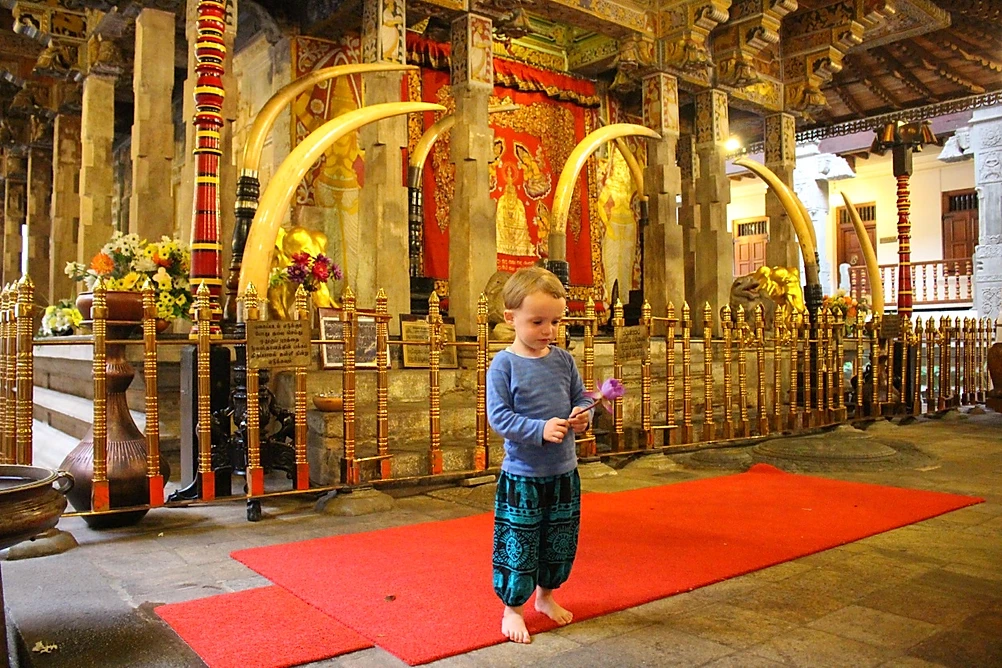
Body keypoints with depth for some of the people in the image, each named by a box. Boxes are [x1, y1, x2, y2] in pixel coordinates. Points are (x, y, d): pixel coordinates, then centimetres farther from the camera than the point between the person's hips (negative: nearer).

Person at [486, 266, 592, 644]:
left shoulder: (563, 360, 2)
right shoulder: (504, 365, -13)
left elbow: (580, 398, 9)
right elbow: (498, 416, -17)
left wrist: (582, 416, -14)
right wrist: (541, 429, -27)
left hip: (564, 473, 5)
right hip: (522, 476, -5)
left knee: (561, 542, 18)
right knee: (518, 545, 5)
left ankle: (546, 595, 41)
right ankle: (512, 609, 25)